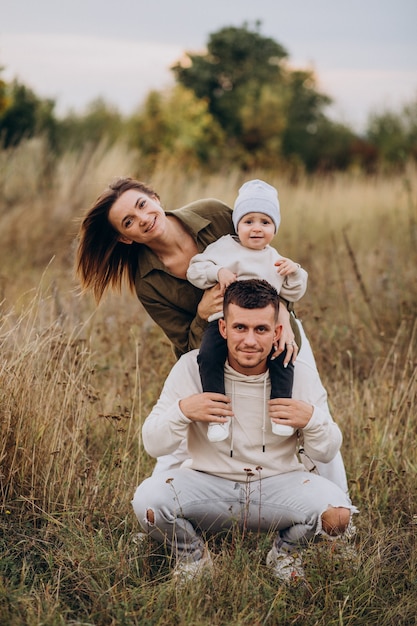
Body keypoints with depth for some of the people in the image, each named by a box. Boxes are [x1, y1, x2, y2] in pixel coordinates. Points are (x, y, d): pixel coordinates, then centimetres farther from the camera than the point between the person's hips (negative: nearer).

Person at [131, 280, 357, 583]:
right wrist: (181, 411, -24)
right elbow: (152, 445, -5)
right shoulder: (193, 368, -10)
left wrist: (312, 419, -19)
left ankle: (286, 553, 9)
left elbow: (327, 453, 2)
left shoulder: (300, 375, -7)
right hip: (209, 484, 0)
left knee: (337, 512, -28)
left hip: (278, 485, 1)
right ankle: (192, 556, 7)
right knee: (147, 499, -29)